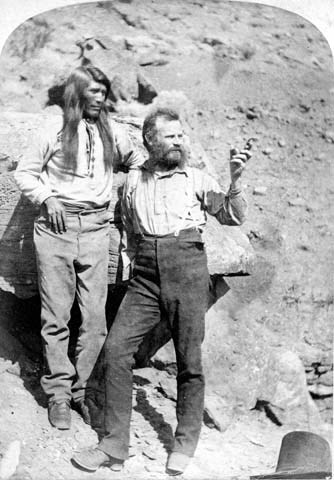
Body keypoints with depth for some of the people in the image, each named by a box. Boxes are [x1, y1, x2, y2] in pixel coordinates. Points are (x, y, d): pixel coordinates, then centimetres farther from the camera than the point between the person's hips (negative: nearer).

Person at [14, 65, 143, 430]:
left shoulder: (111, 131, 11)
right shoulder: (56, 129, 3)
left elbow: (137, 162, 24)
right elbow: (24, 173, 8)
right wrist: (46, 198, -6)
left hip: (95, 229, 2)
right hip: (56, 228, -2)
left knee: (95, 318, -2)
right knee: (56, 317, 1)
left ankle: (80, 389, 11)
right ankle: (58, 393, 11)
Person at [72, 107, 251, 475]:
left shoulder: (196, 179, 9)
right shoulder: (133, 181, 17)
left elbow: (233, 217, 1)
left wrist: (235, 181, -12)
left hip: (187, 269, -2)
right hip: (145, 275, 3)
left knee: (189, 360, 1)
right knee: (115, 348, -9)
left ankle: (185, 443, 19)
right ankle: (114, 447, 1)